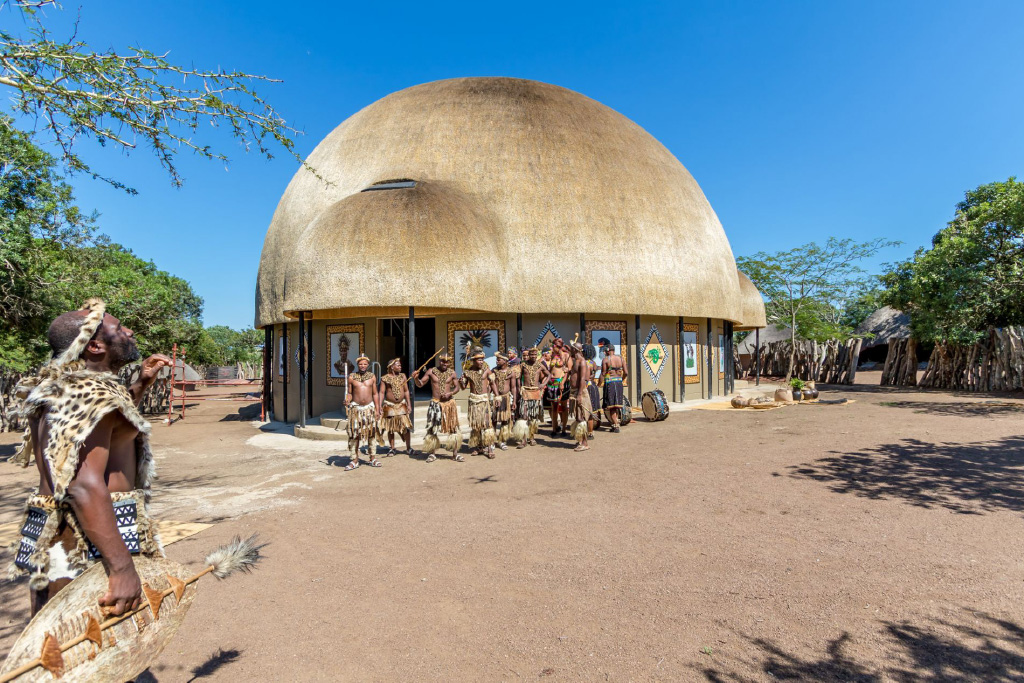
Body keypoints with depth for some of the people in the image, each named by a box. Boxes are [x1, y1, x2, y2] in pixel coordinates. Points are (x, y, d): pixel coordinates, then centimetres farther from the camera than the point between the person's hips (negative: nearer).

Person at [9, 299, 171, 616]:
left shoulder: (60, 390, 11)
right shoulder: (93, 394, -20)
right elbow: (85, 486, -31)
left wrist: (142, 384, 20)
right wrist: (122, 567, -32)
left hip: (53, 540, 10)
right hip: (90, 539, -10)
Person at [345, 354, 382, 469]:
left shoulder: (372, 376, 6)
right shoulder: (351, 377, 4)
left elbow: (375, 394, 8)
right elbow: (349, 393, 9)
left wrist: (377, 409, 3)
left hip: (370, 407, 1)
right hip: (355, 408, -1)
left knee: (372, 433, 3)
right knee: (354, 434, -2)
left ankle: (373, 458, 13)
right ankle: (355, 460, 5)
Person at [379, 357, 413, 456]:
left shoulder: (403, 376, 6)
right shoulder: (385, 378, -2)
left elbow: (406, 391, 8)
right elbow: (382, 393, -3)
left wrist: (409, 405, 3)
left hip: (402, 405, 2)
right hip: (389, 406, -2)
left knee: (406, 427, -4)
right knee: (390, 428, 6)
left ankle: (408, 448, 10)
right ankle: (391, 449, 18)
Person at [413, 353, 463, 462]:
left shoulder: (452, 373, 3)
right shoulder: (431, 371, 0)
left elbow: (457, 387, 6)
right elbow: (420, 384, 1)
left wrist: (450, 393, -13)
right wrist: (416, 378, -19)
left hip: (449, 403, 1)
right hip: (435, 403, -1)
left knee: (453, 428, 3)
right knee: (433, 428, 2)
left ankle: (455, 454, 11)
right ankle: (432, 453, 14)